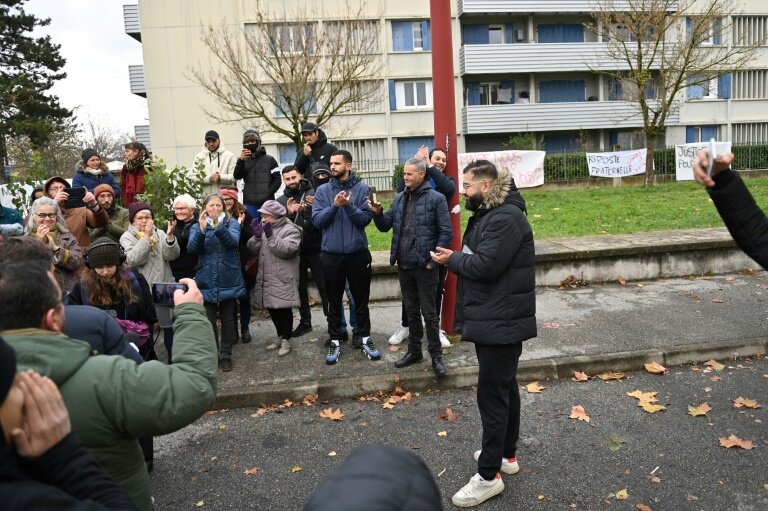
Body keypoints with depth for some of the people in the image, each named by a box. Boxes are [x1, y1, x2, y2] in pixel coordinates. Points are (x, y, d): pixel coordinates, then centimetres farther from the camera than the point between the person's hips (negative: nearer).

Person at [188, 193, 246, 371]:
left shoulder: (231, 223, 1)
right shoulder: (197, 227, 5)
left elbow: (233, 241, -20)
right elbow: (191, 249, -12)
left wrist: (218, 225, -35)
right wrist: (201, 229, -28)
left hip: (228, 281, -1)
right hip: (206, 281, 1)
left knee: (228, 320, 8)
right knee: (209, 321, 5)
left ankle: (226, 355, 21)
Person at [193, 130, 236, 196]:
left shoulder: (229, 156, 5)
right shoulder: (199, 156, 11)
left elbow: (234, 176, -2)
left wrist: (221, 178, -18)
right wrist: (209, 178, -13)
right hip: (204, 197, 1)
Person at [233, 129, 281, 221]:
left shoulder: (269, 160, 8)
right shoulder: (244, 161, 13)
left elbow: (277, 180, 3)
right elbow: (237, 176, -3)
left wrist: (268, 194, -9)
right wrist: (241, 160, -16)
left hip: (267, 202, -1)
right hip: (249, 203, 2)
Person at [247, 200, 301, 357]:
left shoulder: (291, 230, -7)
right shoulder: (263, 227, 14)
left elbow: (287, 250, -21)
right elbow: (253, 249, 8)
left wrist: (271, 236, -25)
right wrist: (257, 236, -11)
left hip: (283, 279, -7)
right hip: (266, 278, 7)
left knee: (284, 309, 0)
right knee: (272, 308, 14)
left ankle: (286, 340, 13)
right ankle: (280, 336, 30)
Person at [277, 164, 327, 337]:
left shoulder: (314, 193, -3)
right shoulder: (281, 201, 8)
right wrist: (289, 213, -18)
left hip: (315, 248, -4)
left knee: (324, 286, -1)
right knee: (300, 287, 13)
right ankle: (305, 322, 25)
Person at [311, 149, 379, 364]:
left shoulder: (362, 189, -2)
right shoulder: (322, 190, 2)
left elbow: (365, 219, -10)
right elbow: (317, 221, -6)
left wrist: (348, 205, -23)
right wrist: (334, 205, -19)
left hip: (358, 253, -1)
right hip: (331, 254, 1)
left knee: (361, 299, 11)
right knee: (334, 301, 10)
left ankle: (365, 338, 25)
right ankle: (335, 342, 21)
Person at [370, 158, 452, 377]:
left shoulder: (436, 198, -9)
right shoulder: (399, 198, 9)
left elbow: (446, 233, -11)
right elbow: (385, 226, 11)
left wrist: (433, 261, -14)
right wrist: (378, 213, -10)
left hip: (424, 266, -6)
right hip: (403, 265, 6)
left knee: (429, 313, 2)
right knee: (411, 311, 16)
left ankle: (436, 356, 15)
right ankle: (414, 351, 29)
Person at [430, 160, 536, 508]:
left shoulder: (505, 217, -19)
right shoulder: (489, 213, 15)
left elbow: (486, 265, -25)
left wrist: (452, 259, -10)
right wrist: (455, 258, -2)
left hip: (501, 322, -11)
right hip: (493, 319, 11)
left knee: (492, 394, -4)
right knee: (504, 387, 19)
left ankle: (488, 476, 7)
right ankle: (506, 454, 35)